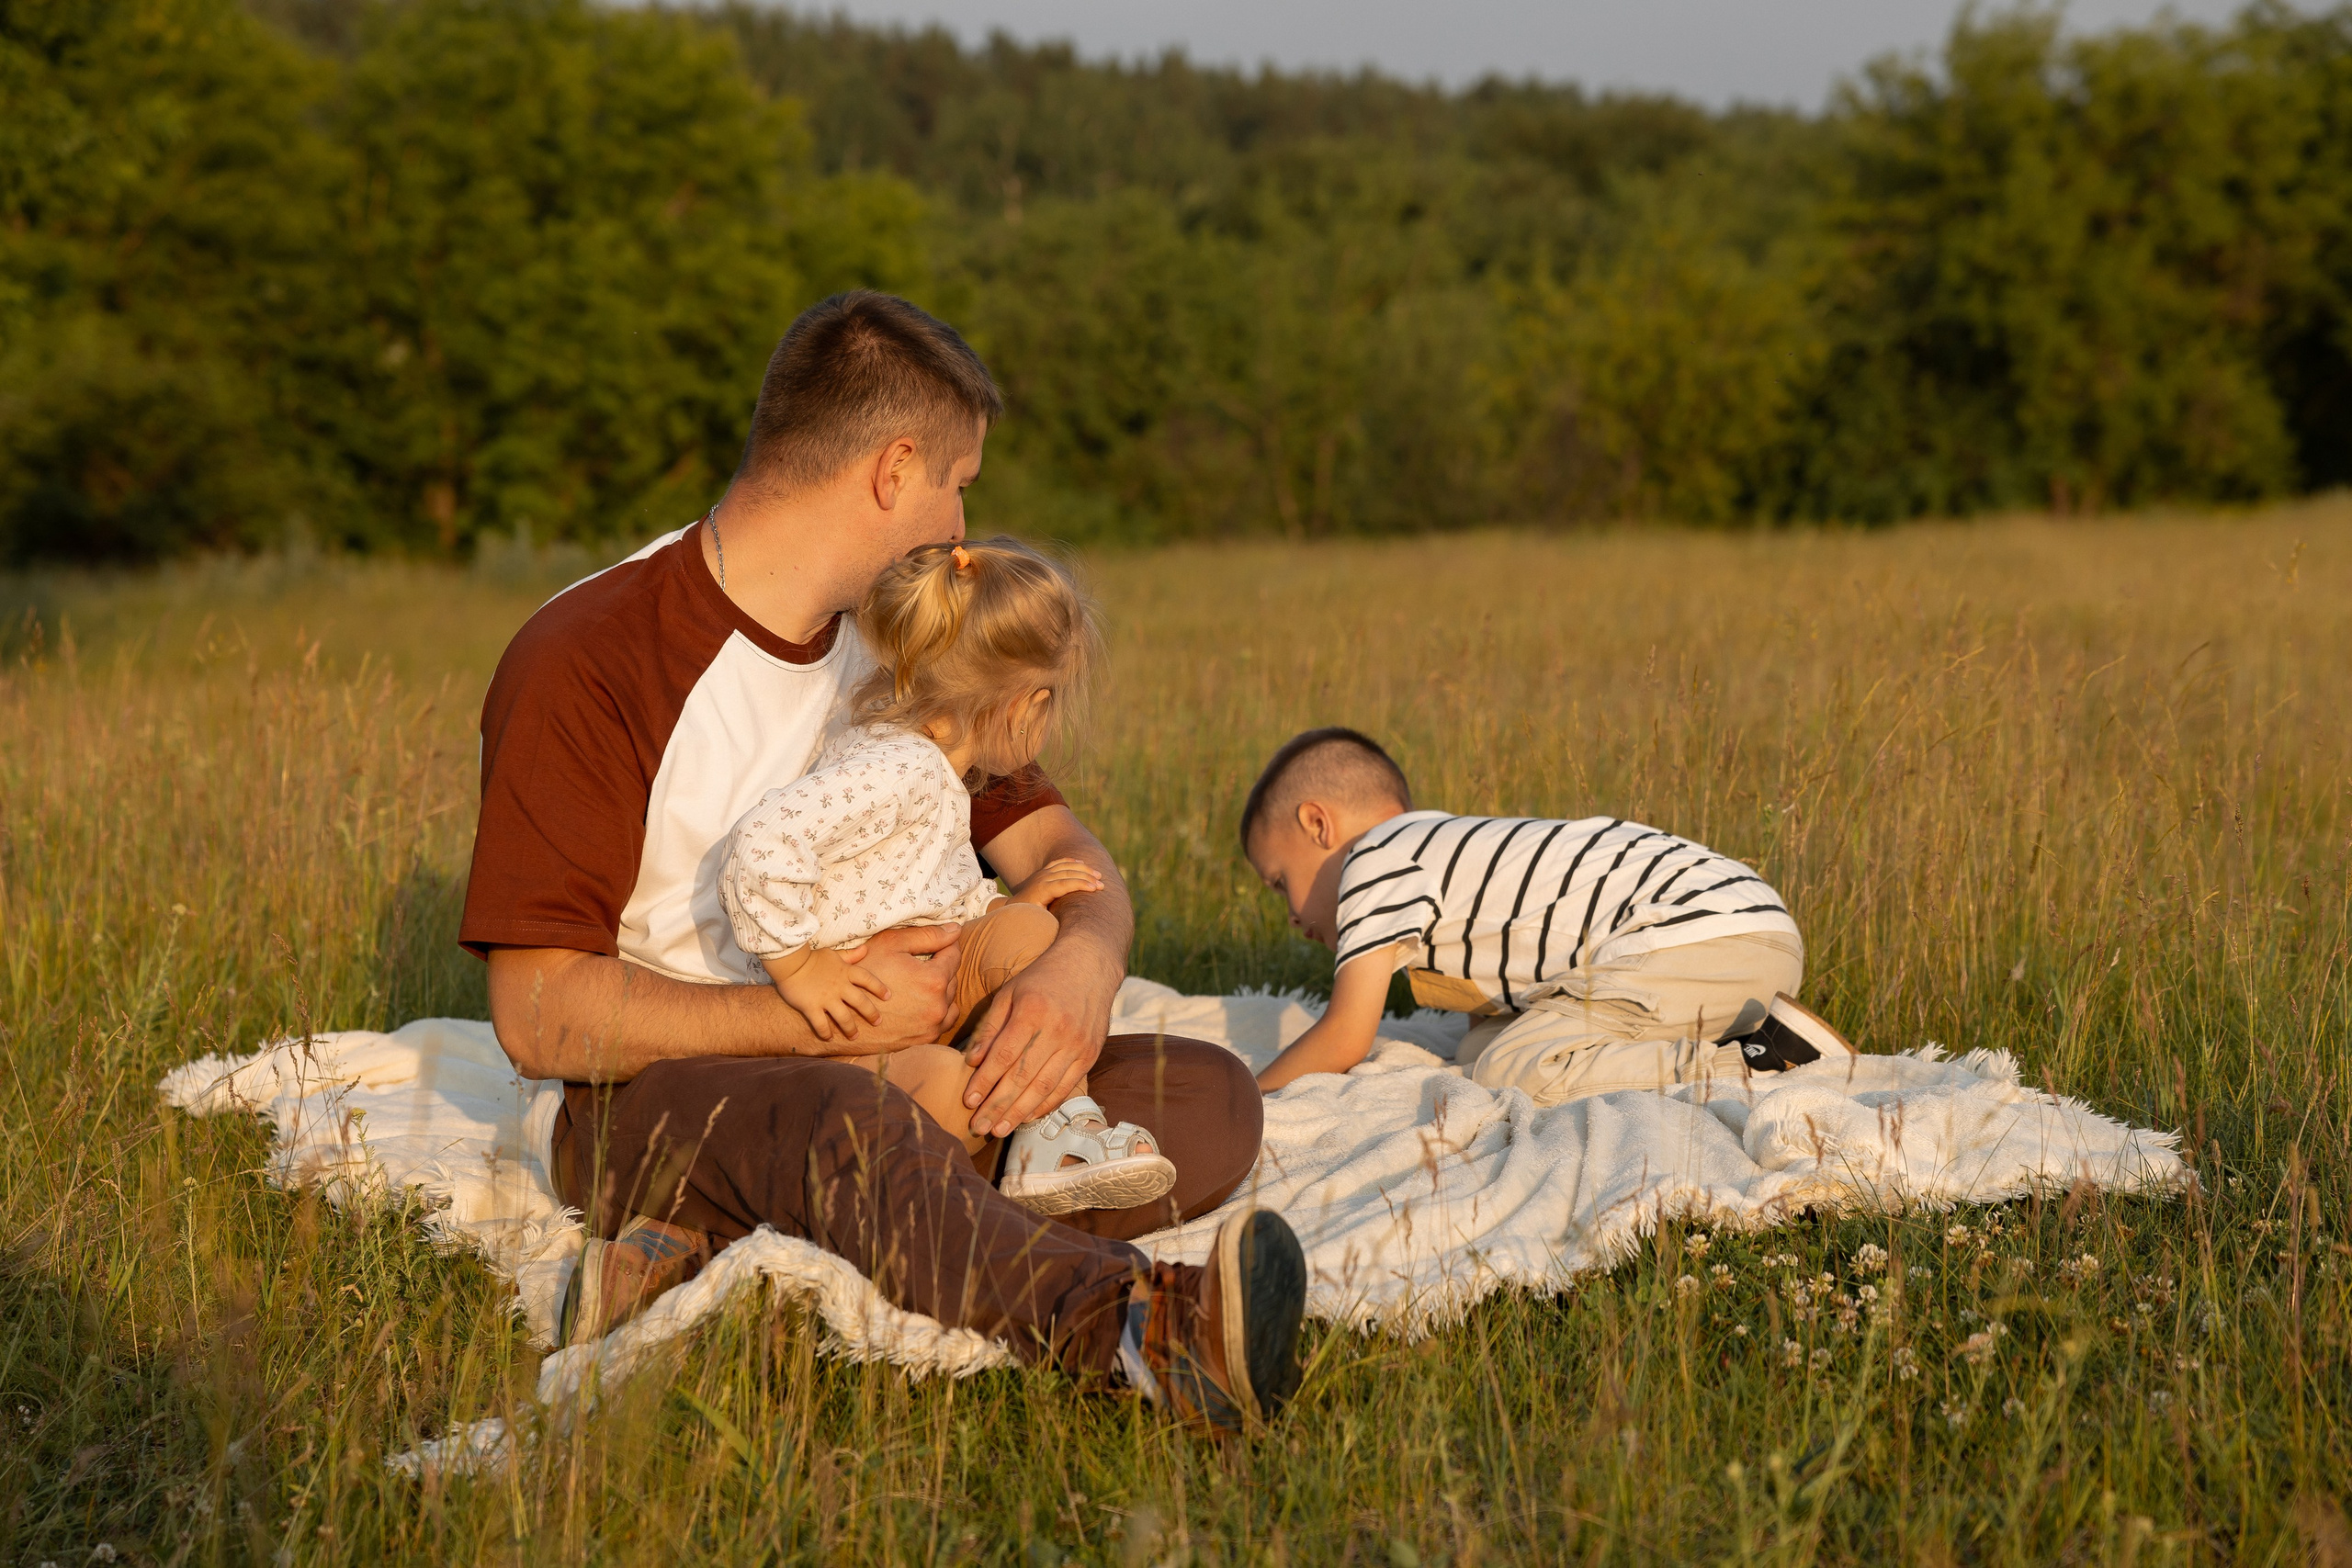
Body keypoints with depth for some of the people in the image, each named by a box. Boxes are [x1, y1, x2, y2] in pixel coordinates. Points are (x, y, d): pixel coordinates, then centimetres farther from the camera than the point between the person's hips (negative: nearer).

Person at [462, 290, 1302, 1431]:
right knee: (842, 1121, -41)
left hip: (888, 1068, 7)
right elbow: (539, 1016, -18)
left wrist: (1082, 959, -19)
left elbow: (1053, 845, 7)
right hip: (658, 1097, -7)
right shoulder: (582, 661, -13)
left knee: (1209, 1101, -15)